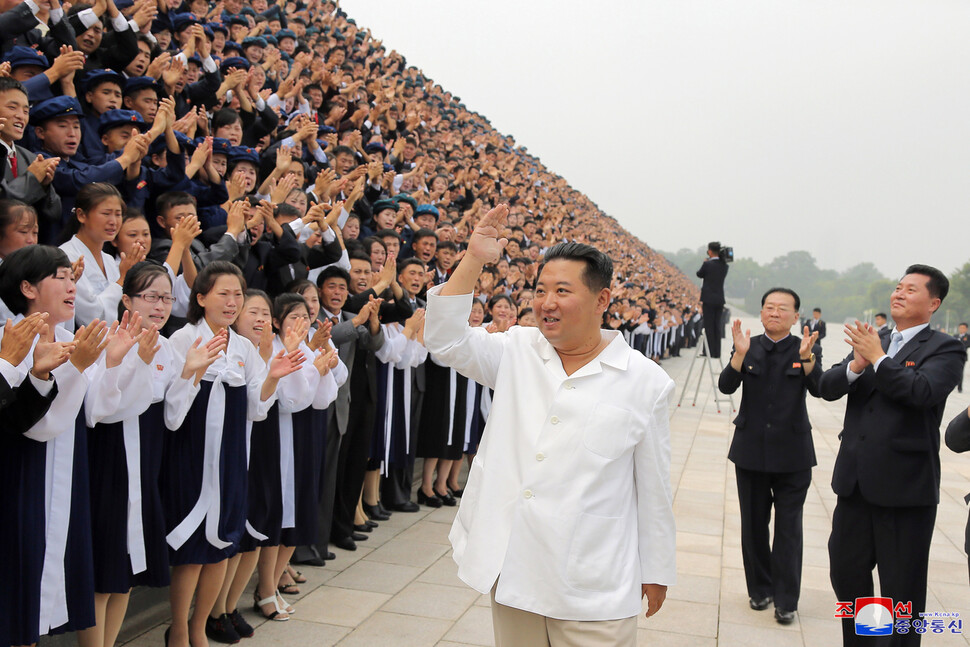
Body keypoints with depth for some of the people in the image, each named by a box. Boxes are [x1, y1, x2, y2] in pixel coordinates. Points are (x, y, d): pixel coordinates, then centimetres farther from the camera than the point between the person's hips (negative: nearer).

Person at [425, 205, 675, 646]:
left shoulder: (644, 382, -4)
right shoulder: (517, 353, 4)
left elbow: (653, 489, 1)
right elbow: (446, 340, -6)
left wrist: (656, 572, 7)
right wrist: (473, 260, -13)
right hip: (511, 571, 3)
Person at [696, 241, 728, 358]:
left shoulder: (707, 264, -11)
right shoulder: (724, 265, 5)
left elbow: (699, 274, 2)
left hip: (708, 299, -5)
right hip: (720, 299, 5)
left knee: (709, 326, -1)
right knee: (717, 326, 10)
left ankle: (711, 351, -2)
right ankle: (717, 352, 12)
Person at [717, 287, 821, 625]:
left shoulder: (808, 349, -2)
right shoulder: (747, 347, 1)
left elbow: (819, 389, -18)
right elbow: (726, 386, -13)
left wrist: (806, 357, -34)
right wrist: (740, 355, -28)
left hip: (792, 454, -2)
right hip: (751, 451, 2)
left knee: (788, 528, 3)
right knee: (753, 524, 13)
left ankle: (786, 600, 12)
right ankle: (760, 589, 29)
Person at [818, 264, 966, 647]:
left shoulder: (944, 349, -4)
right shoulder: (872, 344, 13)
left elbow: (923, 391, -24)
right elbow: (826, 387, 2)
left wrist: (877, 359, -18)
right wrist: (856, 364, -16)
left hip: (905, 485, -6)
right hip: (857, 482, 6)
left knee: (902, 591, 5)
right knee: (845, 574, 17)